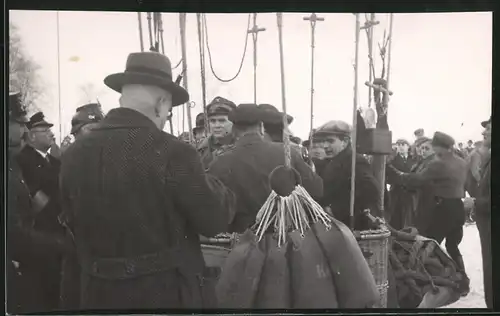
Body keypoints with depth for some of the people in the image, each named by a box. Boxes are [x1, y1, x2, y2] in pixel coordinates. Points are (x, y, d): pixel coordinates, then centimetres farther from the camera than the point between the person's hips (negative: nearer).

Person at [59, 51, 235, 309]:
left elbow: (75, 225, 10)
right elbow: (215, 220, -9)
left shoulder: (74, 155, -3)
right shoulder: (172, 152, -19)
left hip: (100, 294, 5)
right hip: (168, 293, -4)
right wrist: (211, 183, 8)